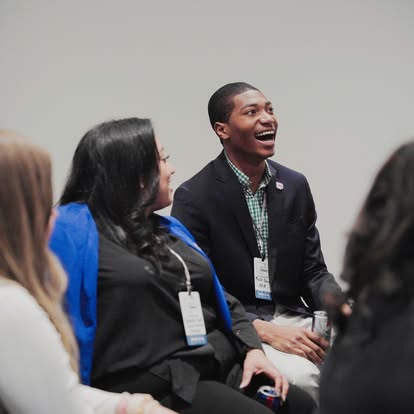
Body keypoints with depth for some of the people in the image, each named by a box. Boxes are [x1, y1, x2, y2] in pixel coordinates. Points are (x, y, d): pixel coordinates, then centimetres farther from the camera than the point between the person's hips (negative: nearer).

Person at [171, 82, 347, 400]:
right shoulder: (194, 197, -9)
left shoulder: (296, 186, 8)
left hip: (294, 321, 5)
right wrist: (265, 330, -22)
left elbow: (313, 270, 11)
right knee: (300, 376, -32)